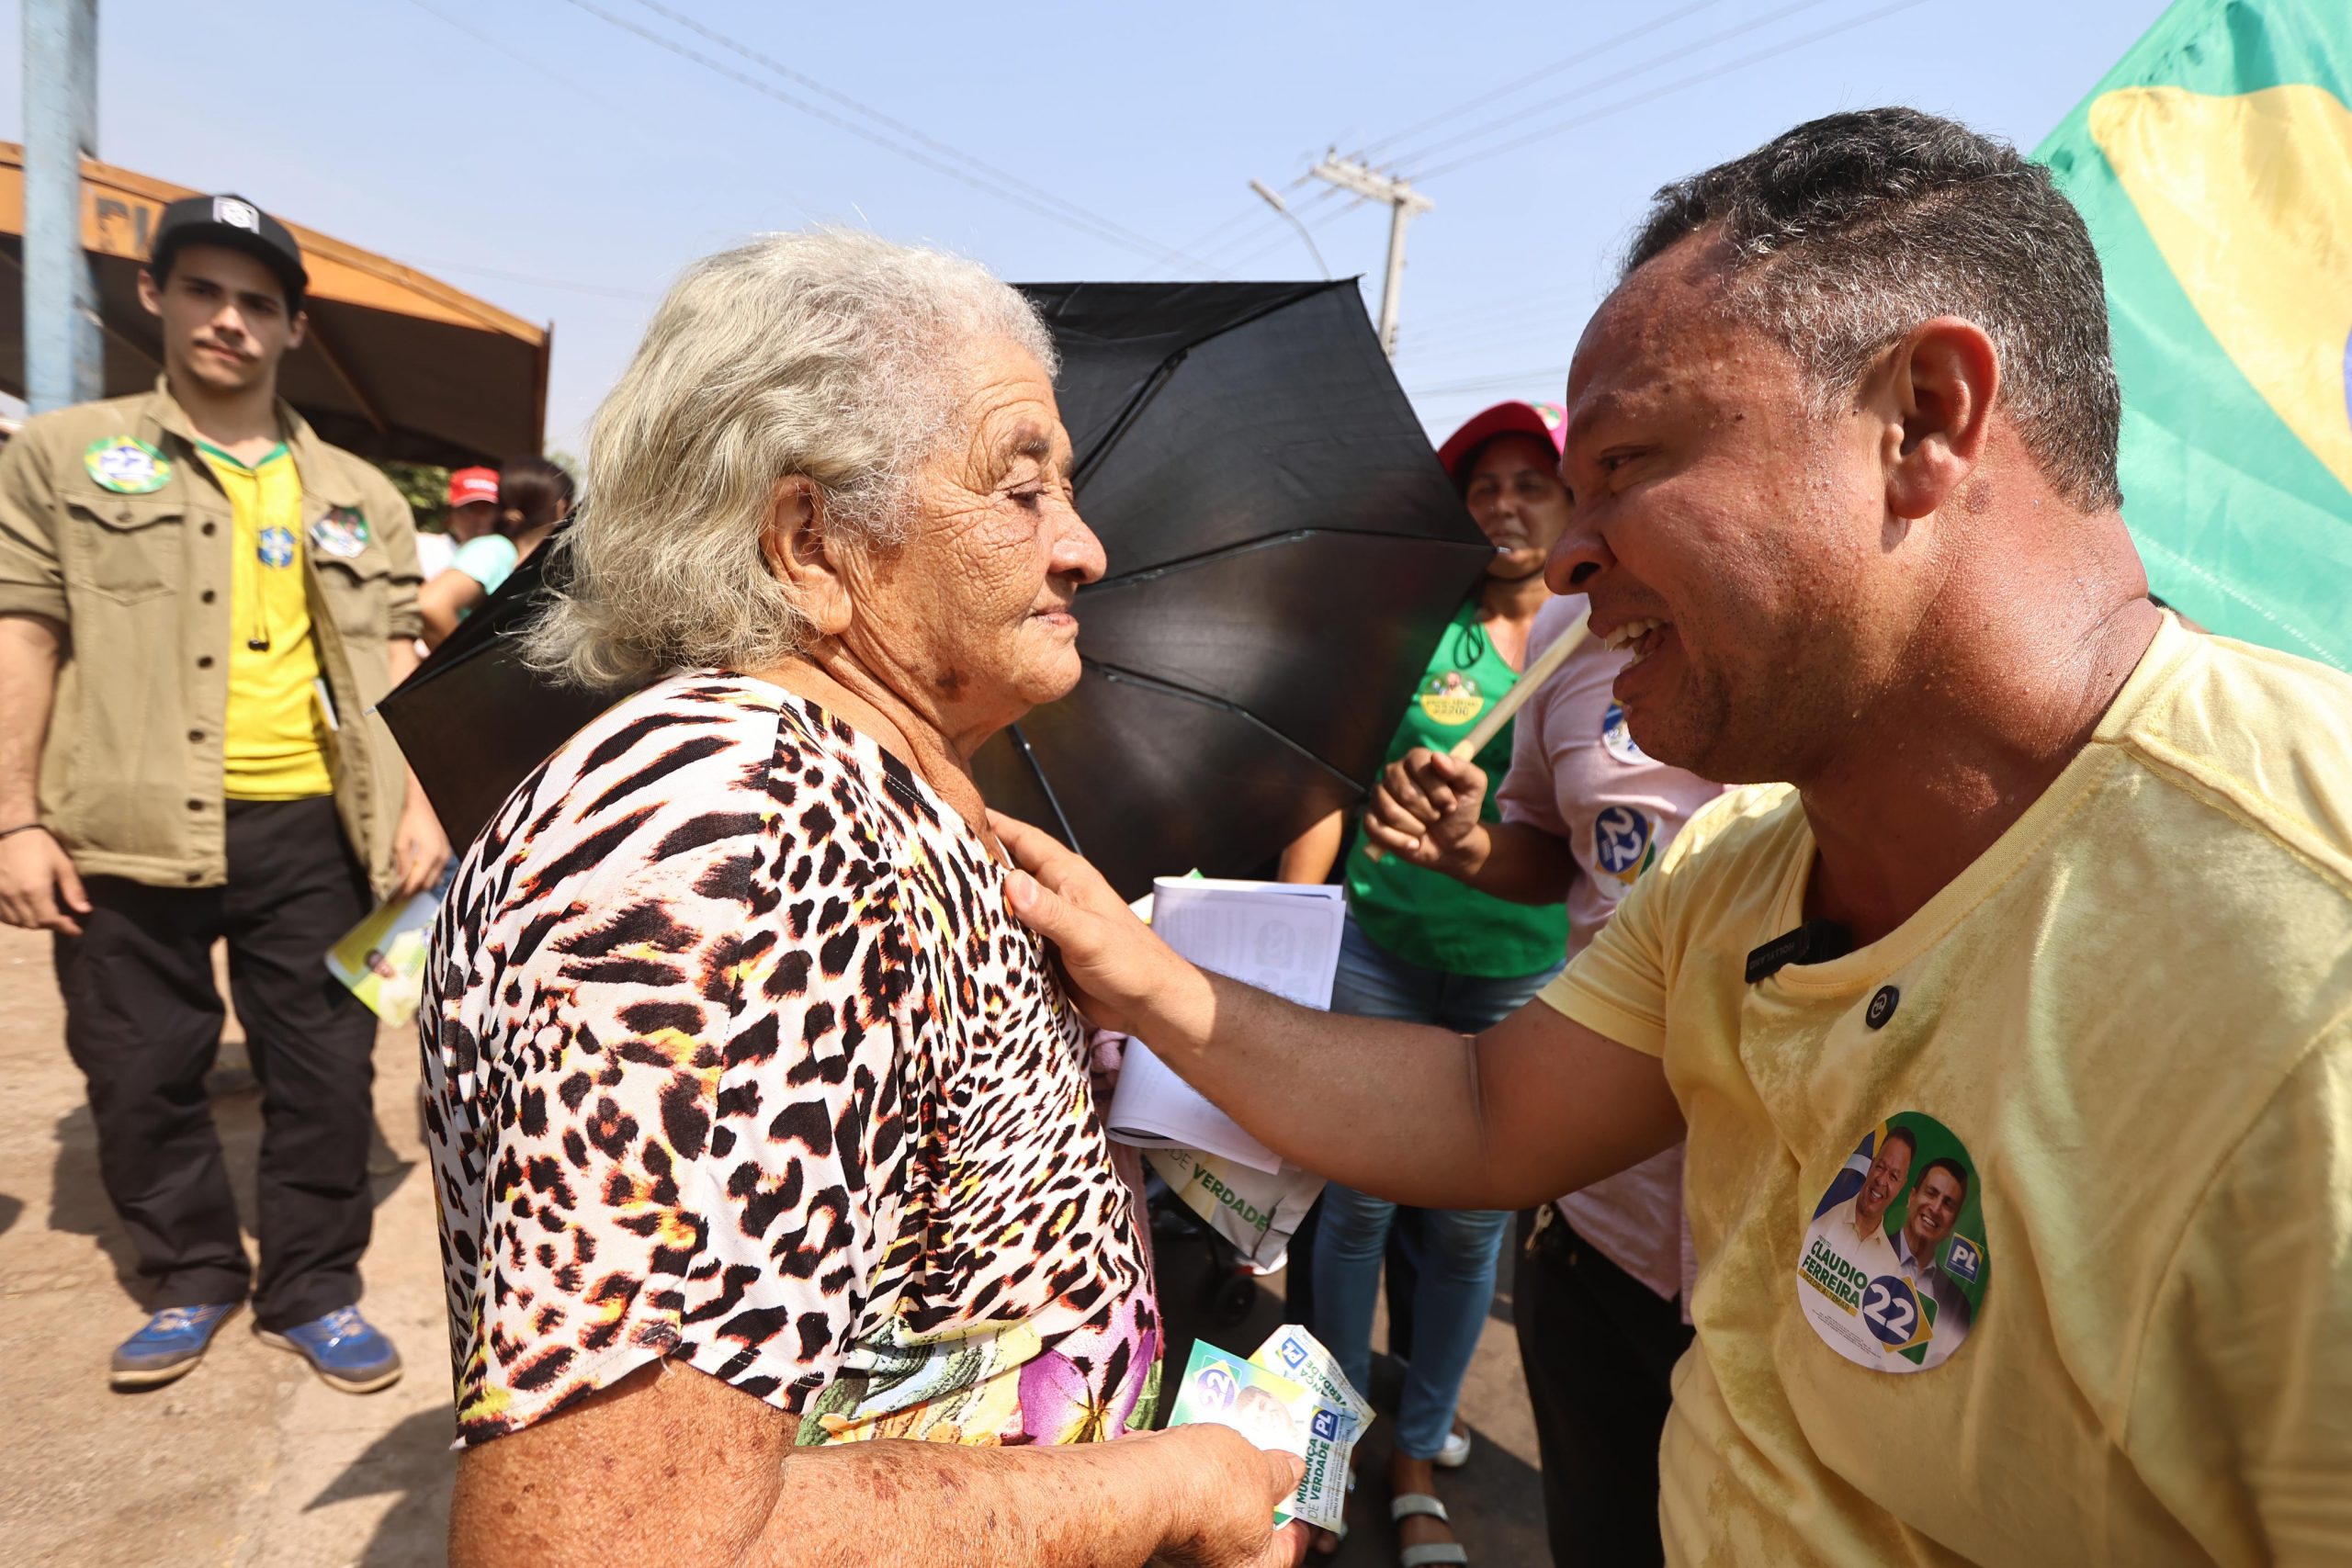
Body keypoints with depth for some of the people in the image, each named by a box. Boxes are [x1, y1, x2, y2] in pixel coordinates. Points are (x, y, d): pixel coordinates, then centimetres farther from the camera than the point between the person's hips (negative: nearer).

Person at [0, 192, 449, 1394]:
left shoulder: (357, 498, 12)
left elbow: (393, 661, 10)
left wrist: (417, 804, 0)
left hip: (311, 830, 2)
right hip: (128, 833, -1)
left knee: (326, 1071, 6)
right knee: (140, 1074, 9)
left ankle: (312, 1292, 22)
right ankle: (191, 1280, 30)